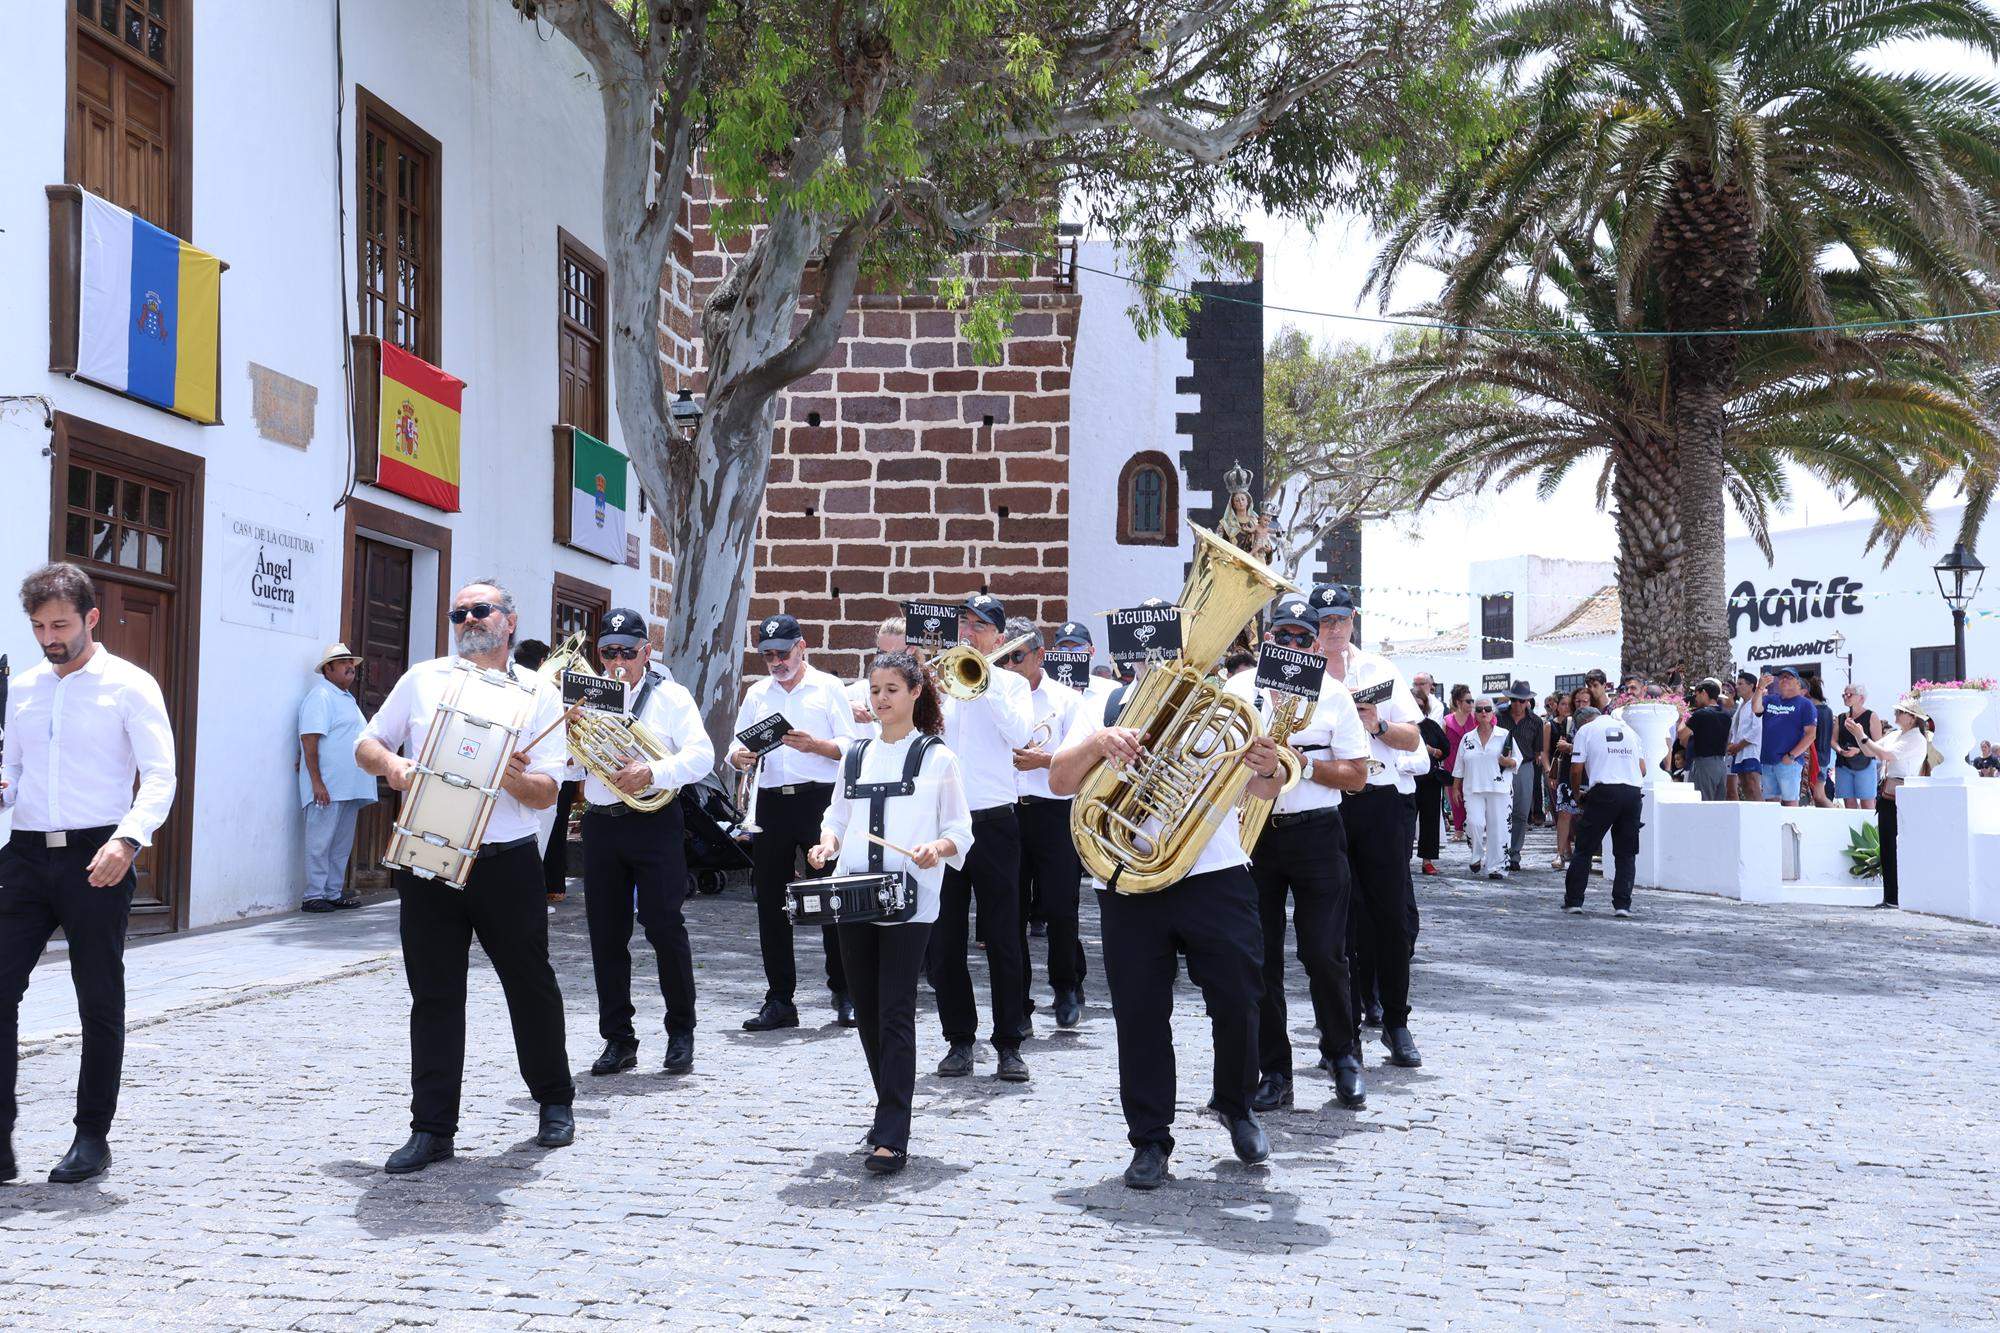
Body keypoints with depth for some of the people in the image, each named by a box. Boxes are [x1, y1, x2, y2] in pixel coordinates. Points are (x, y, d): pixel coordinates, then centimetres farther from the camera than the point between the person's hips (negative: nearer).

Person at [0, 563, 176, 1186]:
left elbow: (160, 777, -9)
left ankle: (92, 1137, 17)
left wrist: (127, 838, -25)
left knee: (99, 1004, 5)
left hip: (96, 859, -4)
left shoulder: (130, 686, -3)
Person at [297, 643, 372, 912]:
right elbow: (309, 740, -16)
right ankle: (313, 896, -3)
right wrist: (316, 782, -22)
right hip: (328, 788, -9)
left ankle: (334, 893, 18)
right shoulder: (321, 696, -8)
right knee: (320, 843, -6)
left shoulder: (347, 698, 21)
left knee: (342, 845, 12)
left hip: (349, 789, 9)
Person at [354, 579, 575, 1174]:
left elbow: (547, 793, -1)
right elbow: (366, 744, 13)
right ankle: (432, 1129, 8)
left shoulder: (540, 694, 3)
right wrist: (391, 764, -10)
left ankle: (555, 1101, 27)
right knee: (434, 996, 3)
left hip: (506, 862, -1)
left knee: (530, 982, 9)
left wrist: (513, 778, -23)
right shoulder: (422, 680, 9)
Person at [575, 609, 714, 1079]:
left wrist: (652, 772, -21)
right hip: (600, 824, 4)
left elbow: (701, 755, -7)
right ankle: (618, 1039, 14)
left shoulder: (670, 696, 3)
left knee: (664, 926, -5)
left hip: (653, 823, -3)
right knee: (606, 934, 5)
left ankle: (681, 1031, 10)